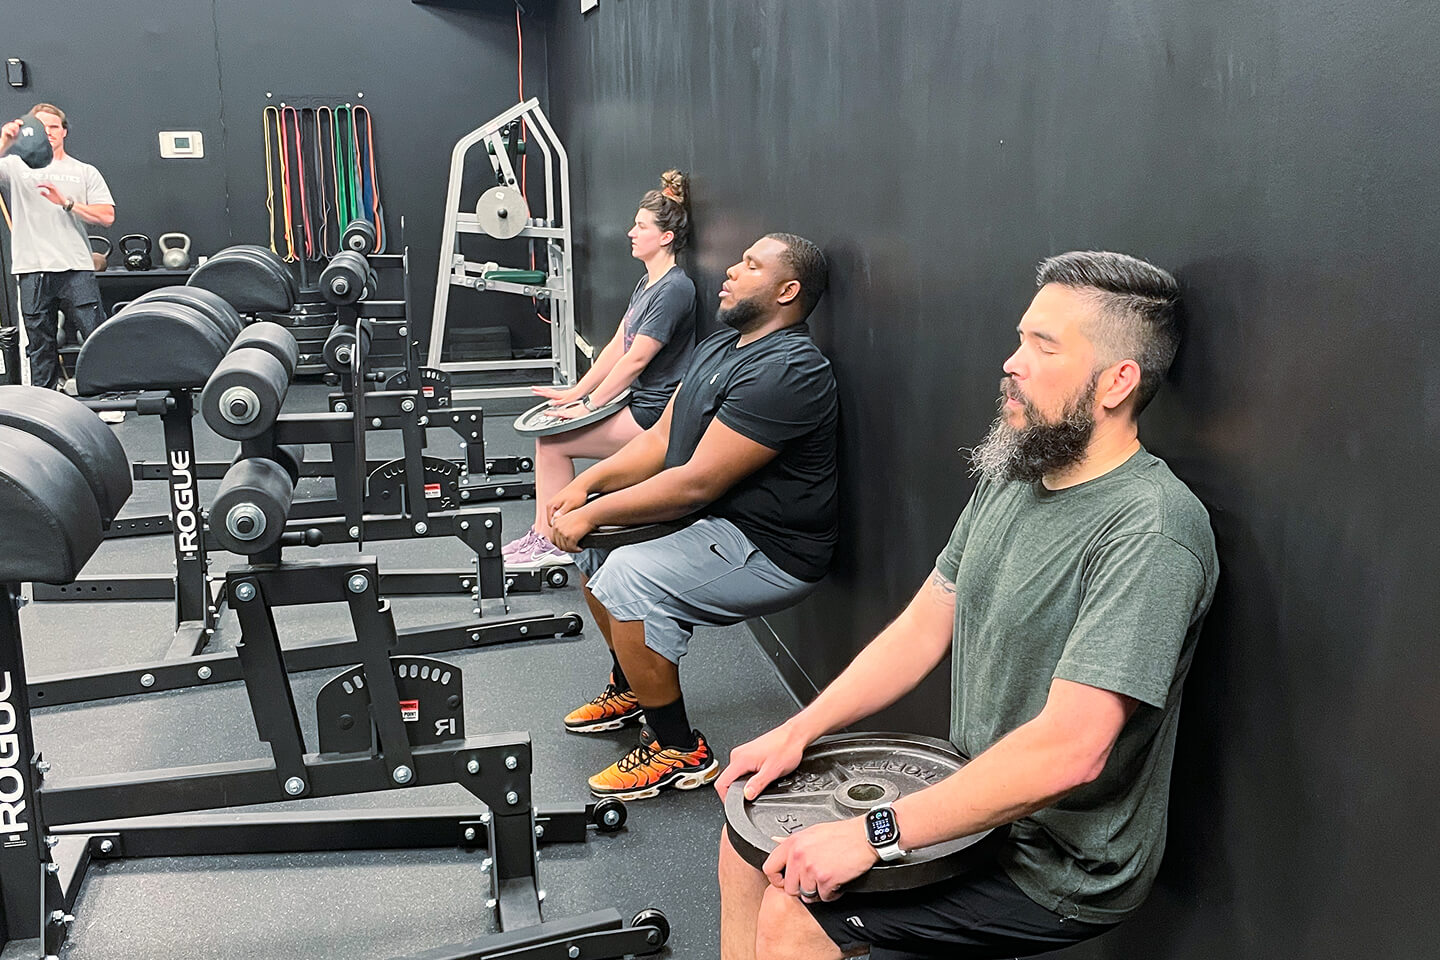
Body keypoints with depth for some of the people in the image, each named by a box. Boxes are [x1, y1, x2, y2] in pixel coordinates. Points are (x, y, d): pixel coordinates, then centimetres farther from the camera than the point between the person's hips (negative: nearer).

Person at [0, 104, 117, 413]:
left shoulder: (85, 172, 12)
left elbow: (106, 216, 2)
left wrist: (67, 203, -9)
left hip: (77, 270, -1)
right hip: (33, 271, 1)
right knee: (40, 345, 7)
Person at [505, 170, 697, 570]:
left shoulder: (673, 290, -17)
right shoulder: (647, 283, 15)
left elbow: (634, 360, -18)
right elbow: (616, 346, 14)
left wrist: (588, 405, -12)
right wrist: (575, 392, 10)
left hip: (652, 415, -10)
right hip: (636, 399, 10)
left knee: (552, 441, -10)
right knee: (548, 428, 4)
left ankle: (551, 541, 3)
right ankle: (544, 537, 7)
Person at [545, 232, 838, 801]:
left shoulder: (785, 371, -22)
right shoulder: (721, 347, 11)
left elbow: (696, 482, -25)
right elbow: (660, 440, 11)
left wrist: (593, 514, -18)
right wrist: (585, 486, -3)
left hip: (769, 550, -11)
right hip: (715, 524, 11)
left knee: (629, 579, -27)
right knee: (589, 540, 15)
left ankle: (679, 751, -9)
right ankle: (631, 689, 30)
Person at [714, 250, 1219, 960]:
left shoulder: (1150, 530, -27)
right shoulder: (1011, 476, 2)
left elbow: (1068, 751, -34)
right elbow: (923, 628, 6)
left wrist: (875, 835, -30)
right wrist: (800, 729, -4)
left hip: (1061, 869, -8)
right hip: (976, 801, 8)